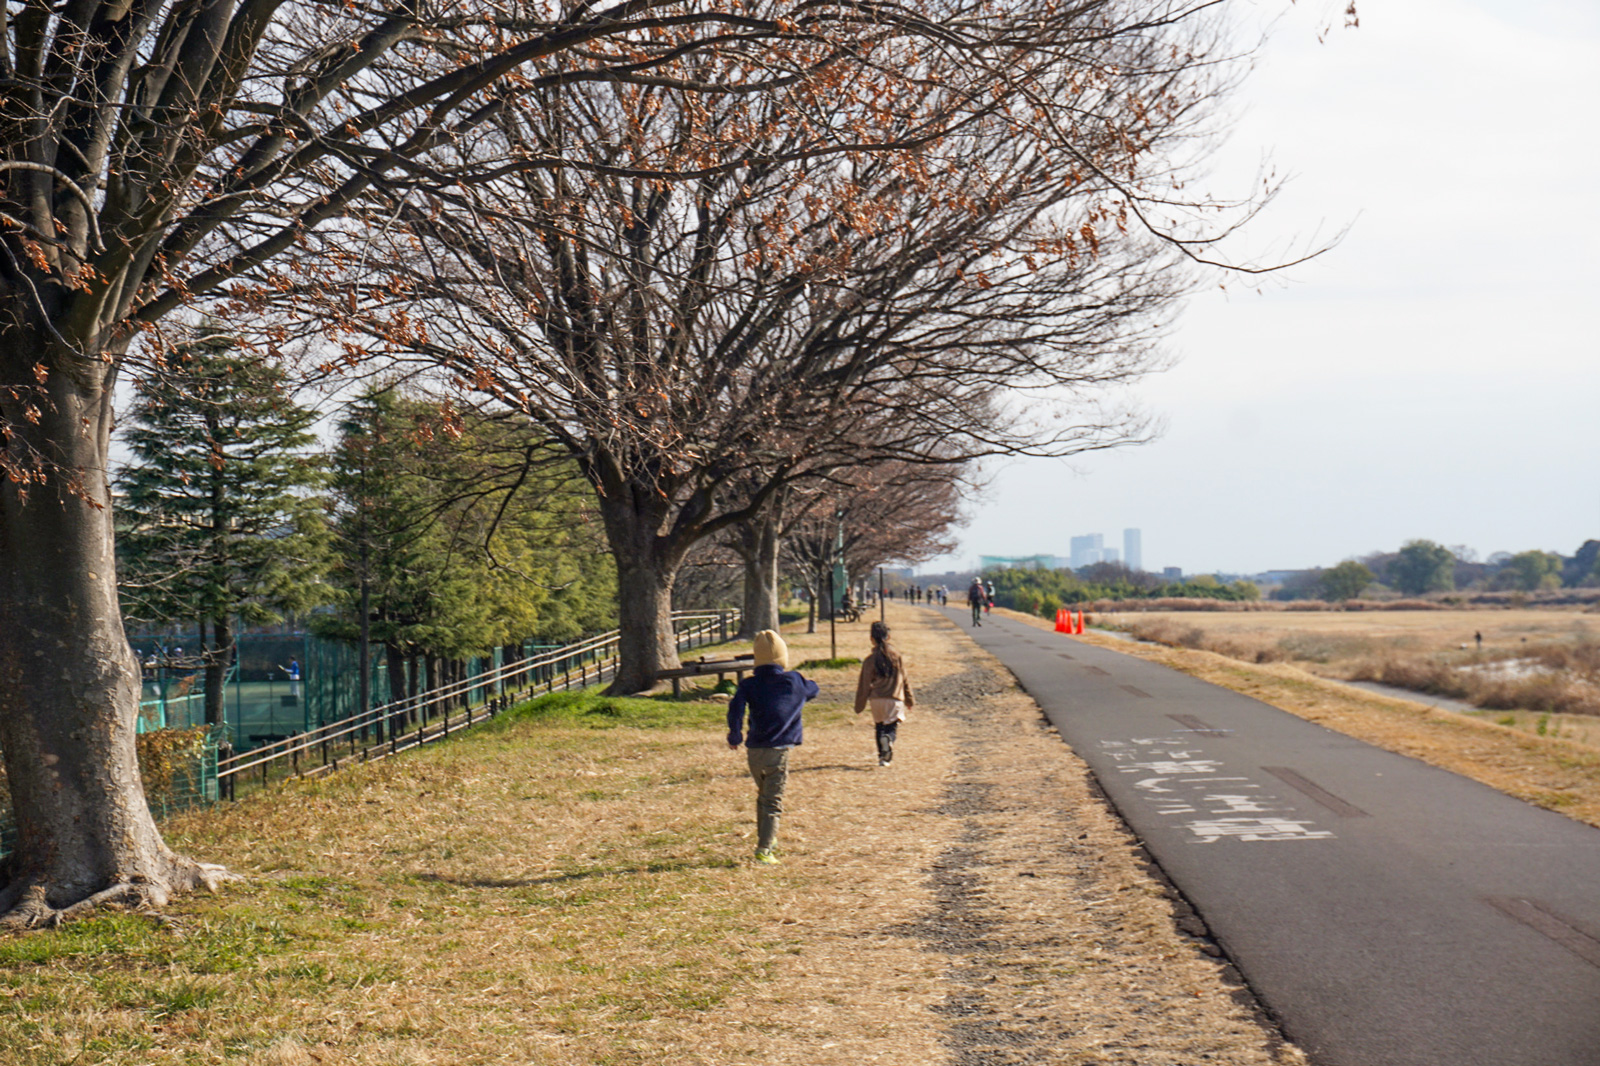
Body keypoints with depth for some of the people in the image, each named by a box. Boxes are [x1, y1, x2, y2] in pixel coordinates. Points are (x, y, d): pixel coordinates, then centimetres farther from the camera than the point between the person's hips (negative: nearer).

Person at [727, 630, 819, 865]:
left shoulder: (749, 684, 1)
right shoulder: (795, 681, 1)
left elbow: (736, 707, -15)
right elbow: (813, 689, 23)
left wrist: (734, 736, -2)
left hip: (754, 751, 3)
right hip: (778, 751, -3)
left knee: (763, 796, 24)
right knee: (773, 802, -2)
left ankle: (766, 838, 36)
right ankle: (764, 849, -14)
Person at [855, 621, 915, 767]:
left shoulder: (869, 661, -2)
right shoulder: (897, 657, 2)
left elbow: (864, 685, 0)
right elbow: (905, 681, 9)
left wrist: (859, 706, 9)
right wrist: (910, 700, 20)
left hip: (876, 700, 0)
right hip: (895, 700, 0)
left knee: (879, 727, 17)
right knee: (891, 727, -2)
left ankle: (882, 756, 11)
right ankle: (889, 739, -35)